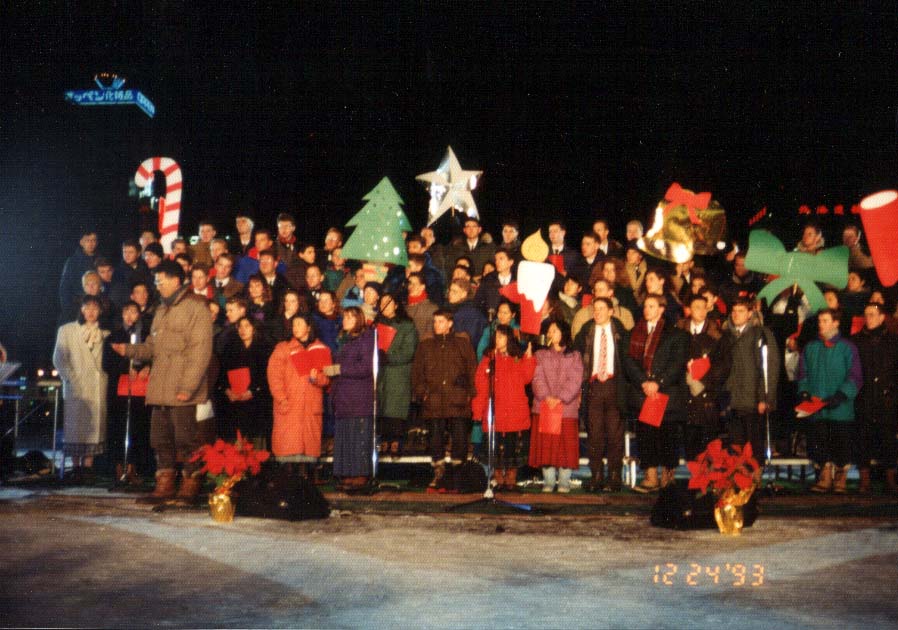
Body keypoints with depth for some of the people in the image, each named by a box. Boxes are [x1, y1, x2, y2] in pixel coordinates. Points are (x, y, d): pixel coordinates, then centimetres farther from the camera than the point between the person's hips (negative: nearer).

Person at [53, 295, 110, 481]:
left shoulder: (104, 333, 13)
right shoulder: (66, 330, 9)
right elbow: (59, 358, 4)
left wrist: (105, 377, -4)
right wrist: (70, 378, -7)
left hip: (98, 387, 2)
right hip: (76, 387, -1)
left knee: (94, 426, -2)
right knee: (75, 426, -3)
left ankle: (88, 467, 1)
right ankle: (76, 467, 2)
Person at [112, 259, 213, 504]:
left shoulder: (196, 307, -6)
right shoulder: (162, 310, 22)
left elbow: (200, 351, -13)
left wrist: (188, 386, -18)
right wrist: (129, 349, 4)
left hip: (182, 390, -8)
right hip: (160, 387, 8)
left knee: (185, 438, -4)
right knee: (160, 438, 9)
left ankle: (190, 484, 8)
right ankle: (164, 484, 17)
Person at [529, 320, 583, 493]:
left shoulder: (574, 356, 9)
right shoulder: (541, 355, 14)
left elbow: (574, 380, -2)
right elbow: (538, 378, 3)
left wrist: (560, 398, -14)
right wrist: (546, 397, -13)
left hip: (567, 407, -1)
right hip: (543, 407, 2)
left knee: (566, 445, -2)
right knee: (546, 445, 0)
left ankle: (564, 482, 4)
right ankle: (548, 481, 5)